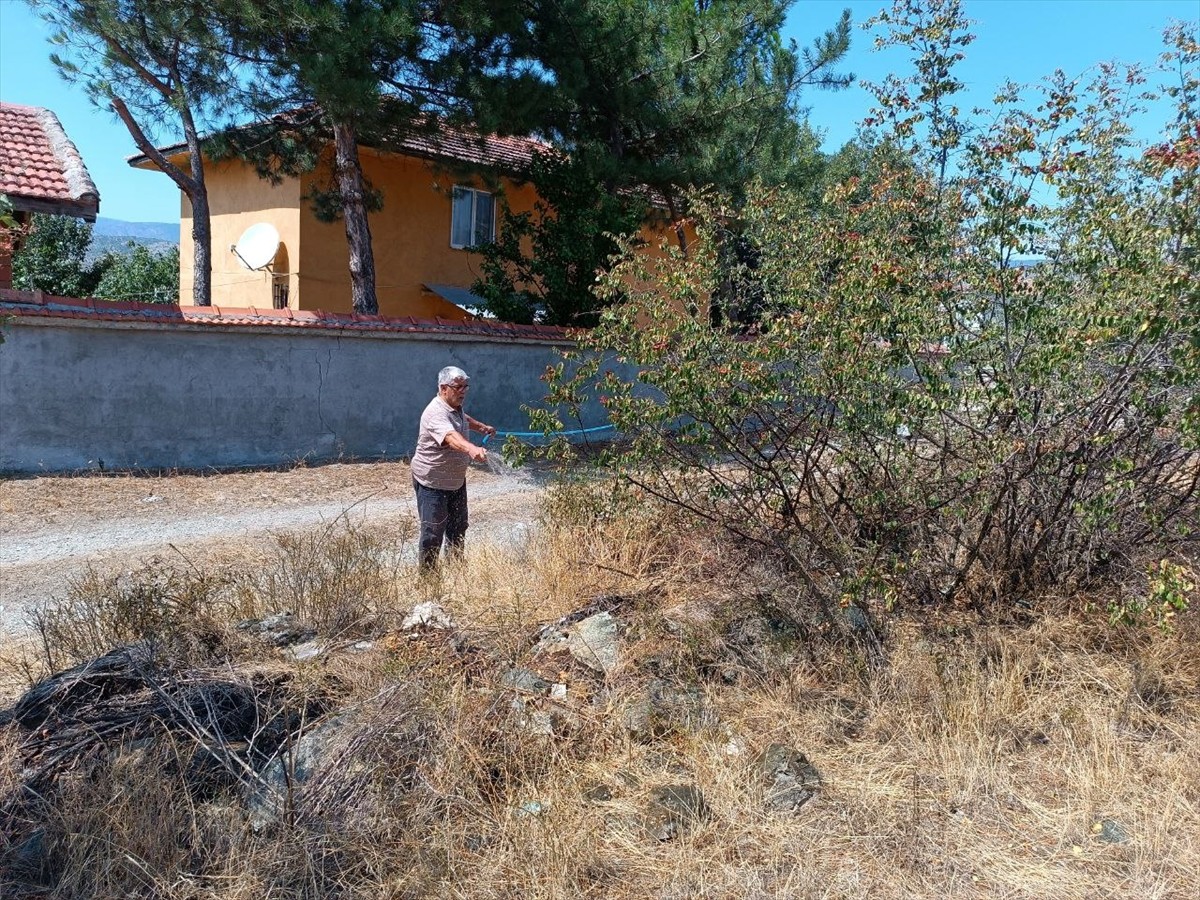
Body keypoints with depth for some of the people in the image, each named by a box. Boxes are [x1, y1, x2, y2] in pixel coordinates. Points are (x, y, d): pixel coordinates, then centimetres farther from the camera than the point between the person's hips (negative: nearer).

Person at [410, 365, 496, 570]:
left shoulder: (456, 407, 4)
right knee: (433, 532, -8)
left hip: (456, 480, 9)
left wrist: (482, 427, 29)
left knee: (458, 526, 20)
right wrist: (472, 449, -65)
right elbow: (451, 437, -49)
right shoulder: (436, 413, -28)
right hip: (432, 482, -9)